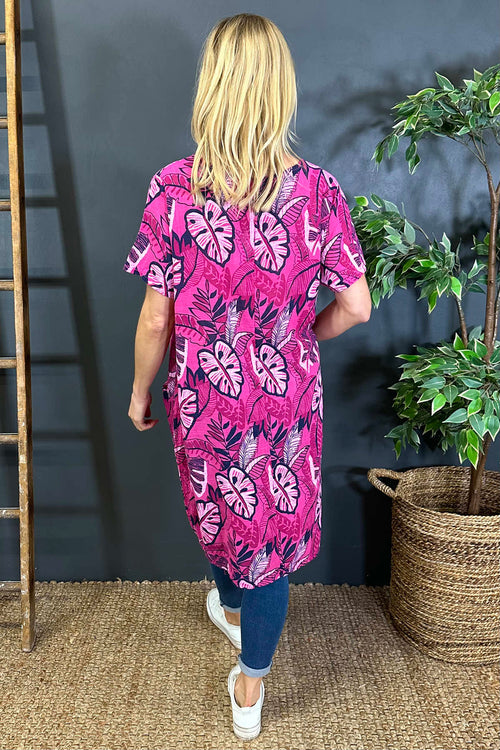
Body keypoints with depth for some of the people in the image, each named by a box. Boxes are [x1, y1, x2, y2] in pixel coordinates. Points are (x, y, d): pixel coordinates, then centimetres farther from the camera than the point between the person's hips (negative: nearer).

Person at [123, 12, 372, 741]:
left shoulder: (173, 188, -15)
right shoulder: (317, 189, -11)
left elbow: (156, 320, -11)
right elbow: (355, 306, -7)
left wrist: (140, 391, 5)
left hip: (205, 396, 0)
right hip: (287, 396, 0)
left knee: (219, 507, 28)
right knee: (276, 524, 17)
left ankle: (232, 604, 59)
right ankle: (250, 687, 34)